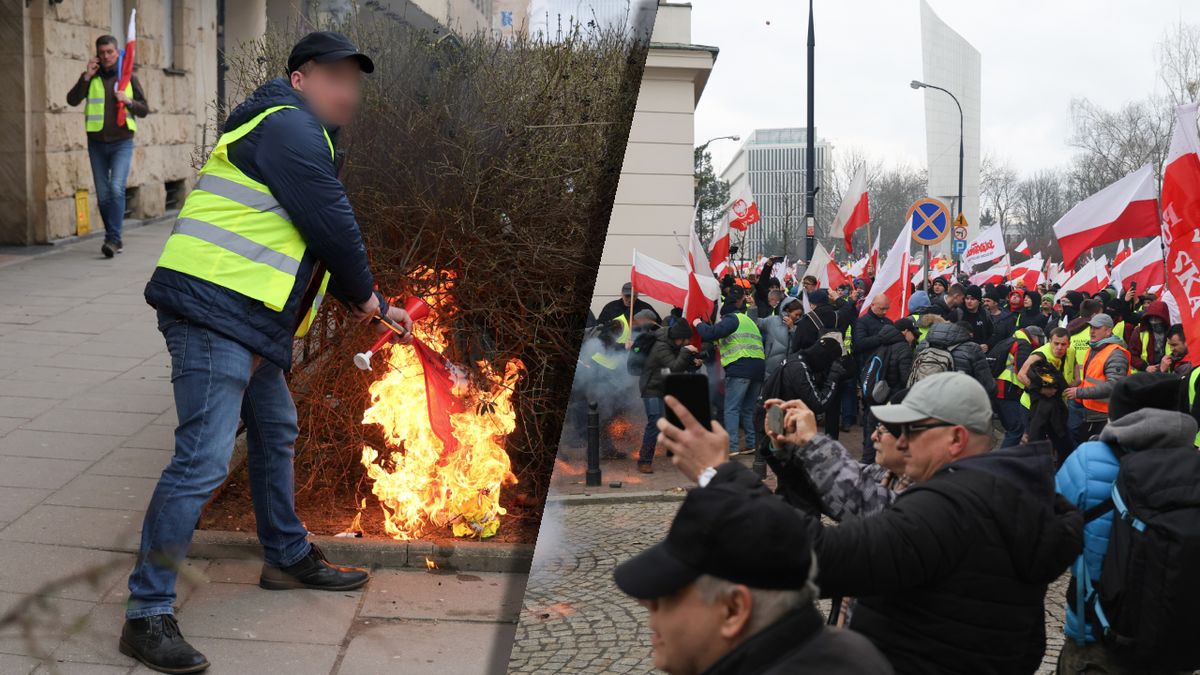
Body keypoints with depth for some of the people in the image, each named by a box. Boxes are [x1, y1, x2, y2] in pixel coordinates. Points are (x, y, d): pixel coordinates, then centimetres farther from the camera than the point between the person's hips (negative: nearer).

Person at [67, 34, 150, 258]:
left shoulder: (128, 78, 6)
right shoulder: (90, 78, 6)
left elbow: (144, 110, 9)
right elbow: (72, 100, -7)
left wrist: (129, 101, -11)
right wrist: (87, 76, -14)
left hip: (122, 141, -2)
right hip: (97, 142, 2)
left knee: (117, 188, -18)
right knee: (103, 195, 5)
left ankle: (113, 238, -19)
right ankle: (115, 239, 16)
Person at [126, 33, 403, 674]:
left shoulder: (298, 135, 24)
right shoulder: (290, 127, -10)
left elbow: (324, 234, 27)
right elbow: (333, 227, -13)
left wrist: (374, 307, 27)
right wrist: (363, 293, 3)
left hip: (249, 321, 12)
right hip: (213, 313, -12)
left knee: (275, 430, 24)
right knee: (202, 461, -14)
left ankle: (288, 558, 41)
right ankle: (146, 615, -10)